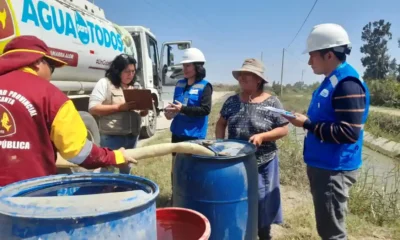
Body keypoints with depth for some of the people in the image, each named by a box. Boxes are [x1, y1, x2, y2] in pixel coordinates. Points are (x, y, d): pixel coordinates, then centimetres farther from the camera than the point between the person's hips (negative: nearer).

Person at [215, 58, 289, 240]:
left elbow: (284, 129, -7)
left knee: (262, 203, 10)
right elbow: (221, 123, 11)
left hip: (263, 164, -3)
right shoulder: (232, 101, 2)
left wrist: (262, 136, -21)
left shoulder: (271, 102, -8)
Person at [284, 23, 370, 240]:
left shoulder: (347, 84, -20)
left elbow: (349, 132, -26)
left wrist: (307, 124, -21)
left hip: (334, 170, -10)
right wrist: (307, 121, 6)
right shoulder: (332, 81, 11)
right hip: (322, 166, 10)